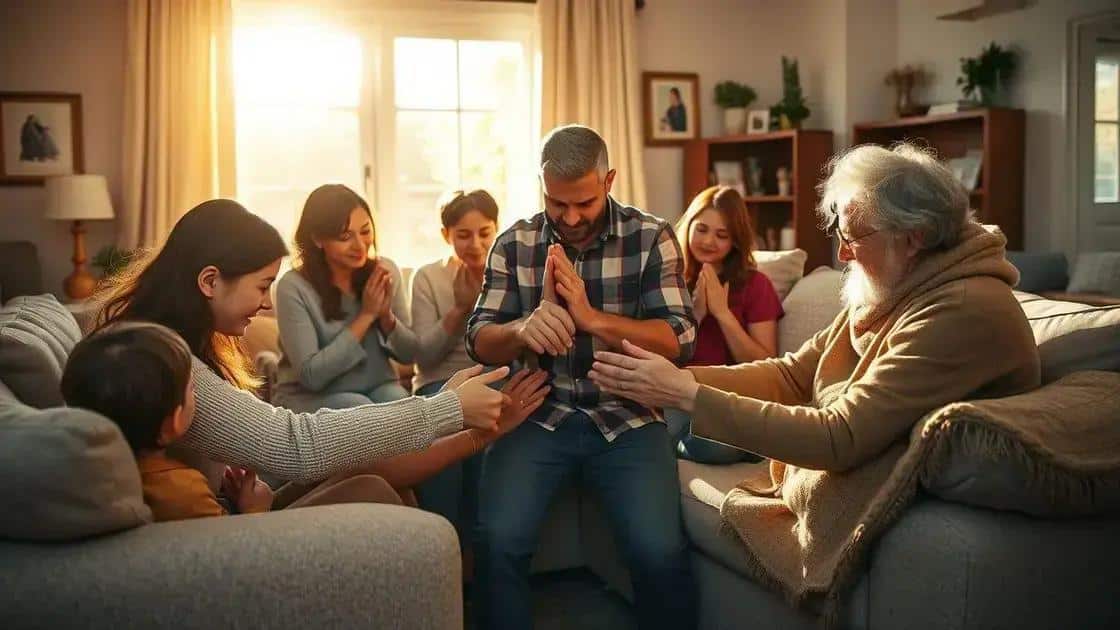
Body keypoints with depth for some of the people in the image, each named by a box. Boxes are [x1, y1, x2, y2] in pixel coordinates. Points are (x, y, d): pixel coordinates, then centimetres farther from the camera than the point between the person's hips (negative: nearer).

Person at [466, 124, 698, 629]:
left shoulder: (651, 237, -1)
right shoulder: (514, 243, 4)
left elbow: (680, 340, -9)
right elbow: (479, 342, 1)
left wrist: (592, 318, -24)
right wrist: (524, 328, -23)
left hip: (626, 416, -1)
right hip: (538, 415, 1)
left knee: (660, 553, -20)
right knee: (497, 543, -21)